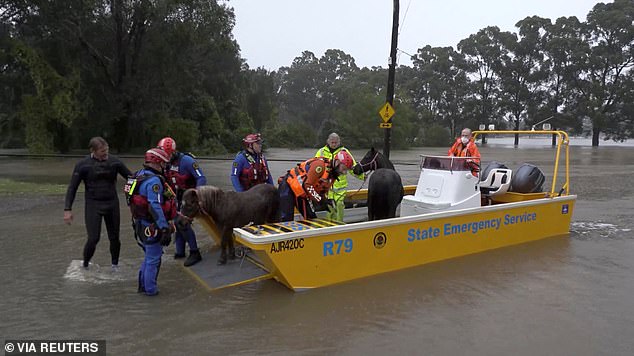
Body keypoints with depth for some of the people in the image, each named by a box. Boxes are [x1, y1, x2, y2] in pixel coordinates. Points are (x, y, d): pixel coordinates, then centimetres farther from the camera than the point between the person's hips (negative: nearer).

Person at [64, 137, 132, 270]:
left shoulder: (114, 161, -5)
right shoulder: (83, 165, -8)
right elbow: (72, 188, -3)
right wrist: (67, 209, -8)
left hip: (112, 204, 2)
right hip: (93, 205, -2)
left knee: (114, 237, 9)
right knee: (93, 238, -7)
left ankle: (115, 264, 30)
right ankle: (85, 263, 20)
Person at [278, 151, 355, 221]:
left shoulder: (333, 175, 4)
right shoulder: (320, 164, -25)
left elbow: (323, 191, 11)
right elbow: (307, 185, -28)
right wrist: (320, 200, -25)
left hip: (302, 194, 9)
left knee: (311, 218, 5)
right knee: (287, 219, -14)